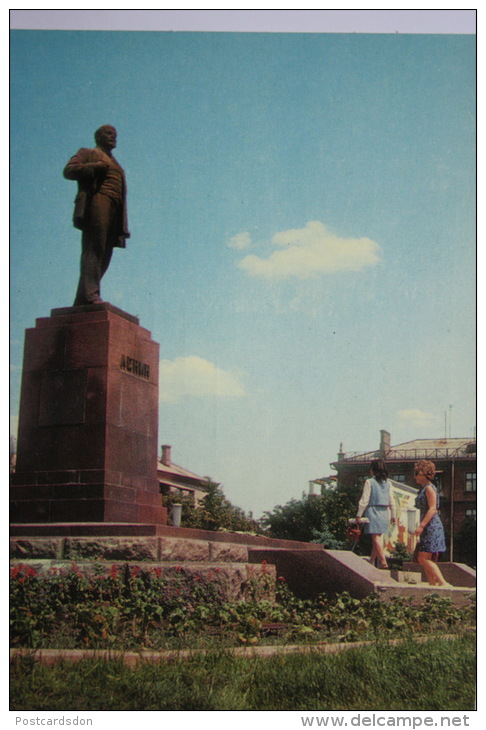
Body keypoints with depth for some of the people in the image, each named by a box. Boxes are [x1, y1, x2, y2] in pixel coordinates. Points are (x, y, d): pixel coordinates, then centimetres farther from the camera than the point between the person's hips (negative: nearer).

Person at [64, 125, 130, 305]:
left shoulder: (116, 165, 36)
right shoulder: (88, 154, 18)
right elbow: (69, 170, 2)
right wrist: (96, 167, -8)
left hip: (114, 209, 7)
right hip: (97, 202, -7)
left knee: (104, 254, -3)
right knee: (94, 248, -20)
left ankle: (81, 301, -6)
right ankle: (91, 294, -32)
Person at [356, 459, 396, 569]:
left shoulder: (369, 482, -7)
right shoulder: (387, 483, 8)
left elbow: (364, 500, -9)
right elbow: (391, 501, 10)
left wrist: (359, 515, -5)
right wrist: (393, 515, 18)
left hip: (373, 511, -5)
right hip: (384, 513, 6)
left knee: (376, 539, -4)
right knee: (378, 538, 12)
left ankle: (383, 563, -13)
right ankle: (371, 562, 20)